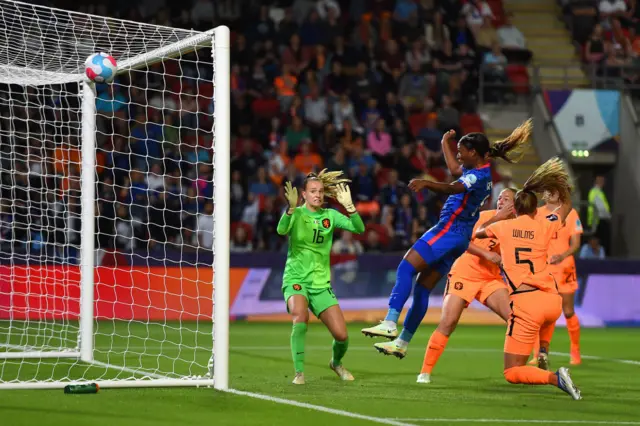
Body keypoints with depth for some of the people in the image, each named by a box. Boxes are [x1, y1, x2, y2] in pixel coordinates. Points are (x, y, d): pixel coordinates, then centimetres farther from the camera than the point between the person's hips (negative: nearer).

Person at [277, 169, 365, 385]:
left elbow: (359, 229, -8)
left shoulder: (330, 215, 4)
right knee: (300, 317, -34)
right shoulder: (297, 214, -6)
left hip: (321, 284, 4)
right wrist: (291, 208, -44)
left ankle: (336, 363, 31)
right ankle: (299, 373, -23)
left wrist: (349, 206, -25)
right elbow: (281, 230, -27)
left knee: (341, 335, -4)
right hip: (295, 280, -3)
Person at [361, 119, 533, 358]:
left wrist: (426, 183, -49)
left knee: (406, 267, -20)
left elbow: (453, 188, -34)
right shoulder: (482, 172, 16)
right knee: (422, 288, 11)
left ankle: (390, 323, -33)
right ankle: (402, 342, 13)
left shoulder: (478, 176, -14)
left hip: (450, 229, -10)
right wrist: (445, 143, 45)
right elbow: (455, 170, 37)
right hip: (461, 236, 10)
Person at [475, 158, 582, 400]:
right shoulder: (544, 225, 4)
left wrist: (497, 218, 43)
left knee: (512, 373, -2)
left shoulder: (502, 227, 4)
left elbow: (478, 232, 29)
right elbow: (566, 205, 26)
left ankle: (554, 378, -25)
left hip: (525, 304, -4)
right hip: (552, 301, 4)